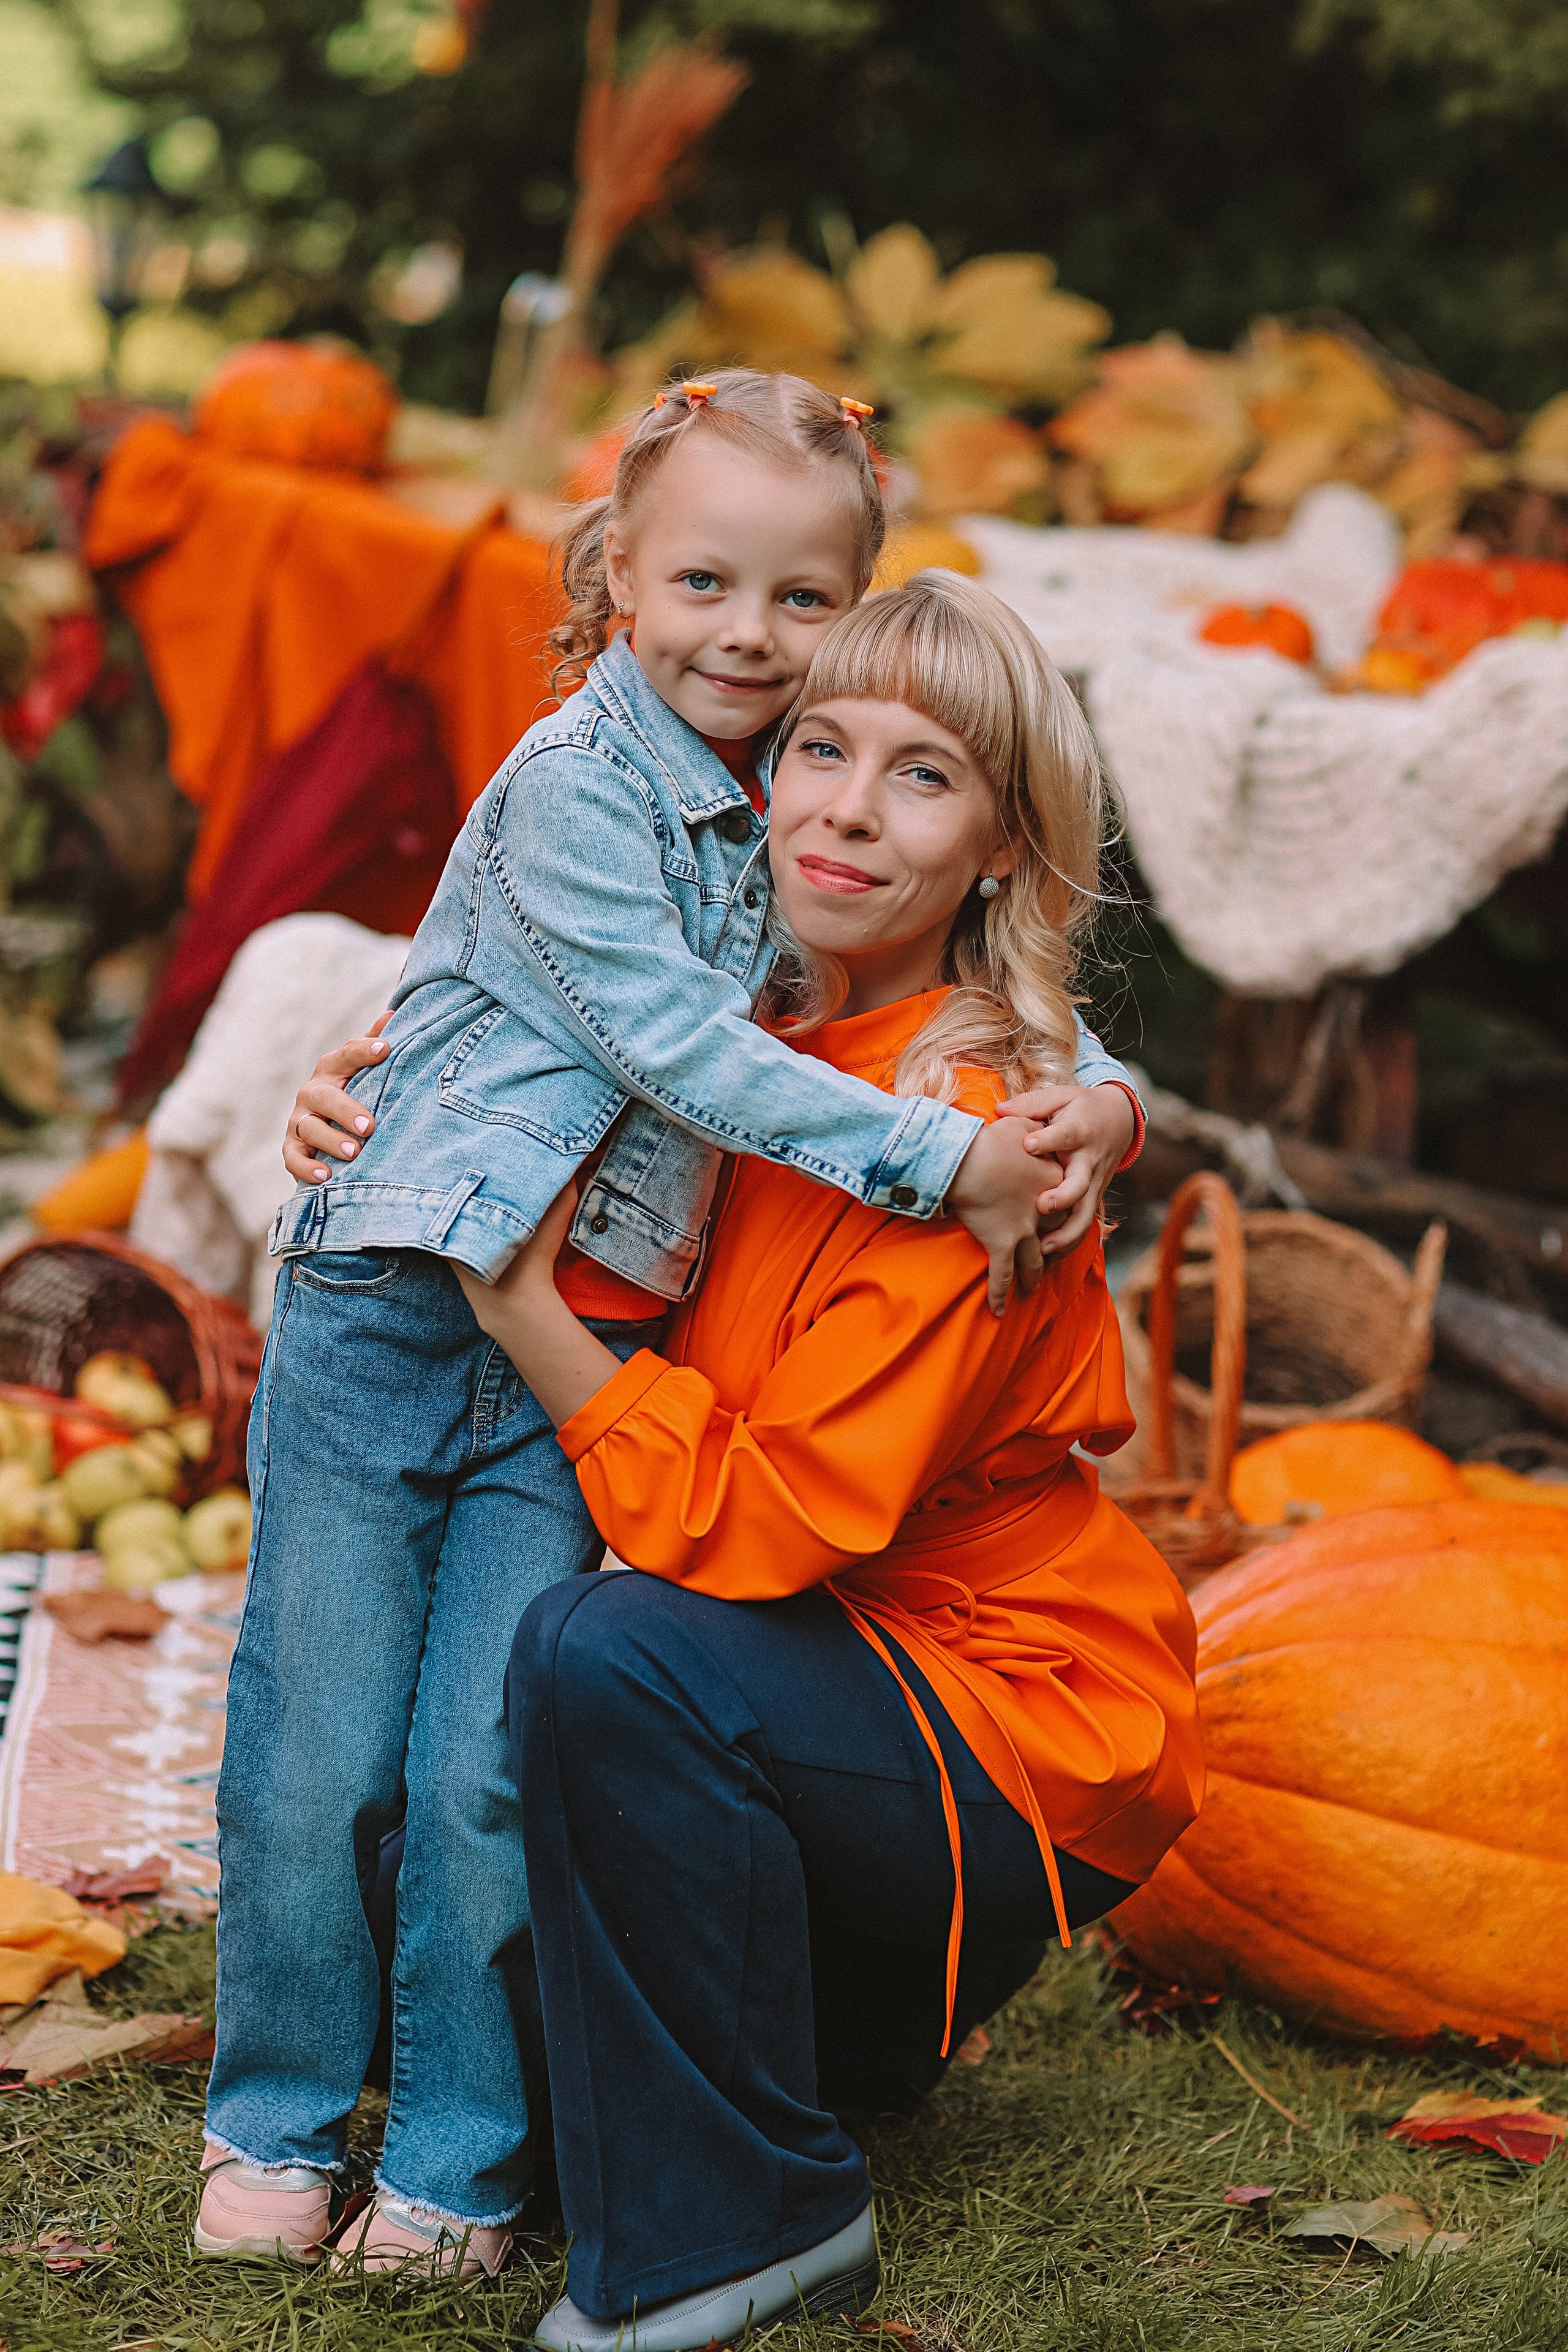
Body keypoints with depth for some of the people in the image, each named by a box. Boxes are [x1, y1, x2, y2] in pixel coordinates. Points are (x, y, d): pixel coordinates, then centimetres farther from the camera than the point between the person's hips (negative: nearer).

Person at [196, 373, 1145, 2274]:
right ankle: (278, 2120, 22)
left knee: (487, 1775, 1)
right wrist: (946, 1159, -22)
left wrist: (1095, 1087, -5)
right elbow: (678, 1044, -20)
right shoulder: (574, 780, -13)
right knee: (318, 1750, 3)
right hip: (388, 1314, -4)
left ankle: (454, 2164, 16)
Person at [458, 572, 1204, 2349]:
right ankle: (855, 2030, 20)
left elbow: (764, 1523, -26)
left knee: (609, 1655, -29)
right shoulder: (770, 1046, 0)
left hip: (1038, 1738, -8)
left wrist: (519, 1294, -24)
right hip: (866, 1671, 8)